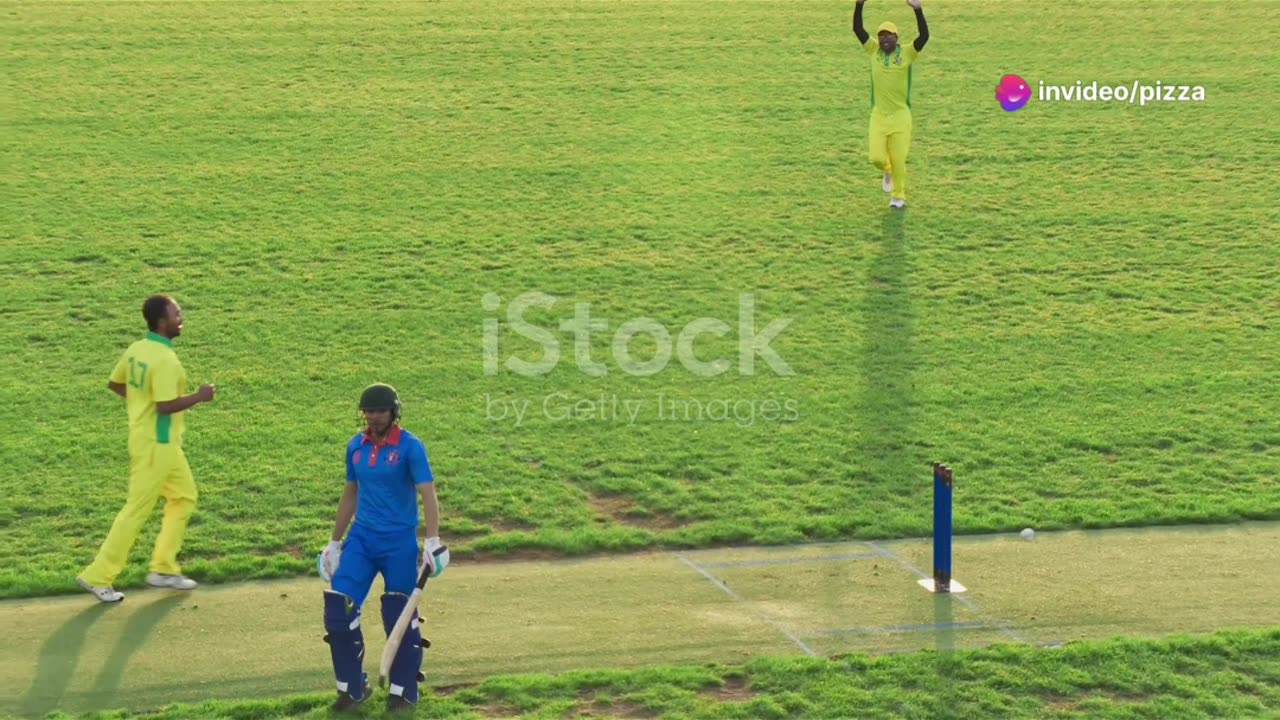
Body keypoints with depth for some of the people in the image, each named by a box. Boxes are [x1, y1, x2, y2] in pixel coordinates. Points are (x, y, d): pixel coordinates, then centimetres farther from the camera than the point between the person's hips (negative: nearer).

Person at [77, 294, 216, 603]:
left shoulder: (136, 349, 5)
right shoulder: (165, 360, -23)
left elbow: (115, 383, 15)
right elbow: (165, 406, -27)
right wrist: (199, 397, -16)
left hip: (162, 443, 10)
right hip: (156, 444, -10)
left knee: (184, 496, 18)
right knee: (137, 510, -2)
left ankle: (164, 569, 21)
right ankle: (98, 576, 4)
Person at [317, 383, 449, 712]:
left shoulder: (410, 447, -9)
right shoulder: (356, 446, 7)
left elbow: (427, 493, -17)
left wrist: (432, 541, -29)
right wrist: (335, 542, 19)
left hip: (399, 543, -5)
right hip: (361, 539, 5)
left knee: (400, 617, 0)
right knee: (338, 609, -5)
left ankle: (404, 691, 17)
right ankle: (352, 688, 9)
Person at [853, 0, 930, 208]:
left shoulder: (907, 53, -7)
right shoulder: (873, 51, 0)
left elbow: (924, 36, -20)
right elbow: (857, 28, -6)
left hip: (900, 115, -2)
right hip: (878, 115, 2)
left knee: (898, 159, 1)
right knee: (877, 157, -5)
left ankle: (898, 195, 22)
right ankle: (888, 171, 31)